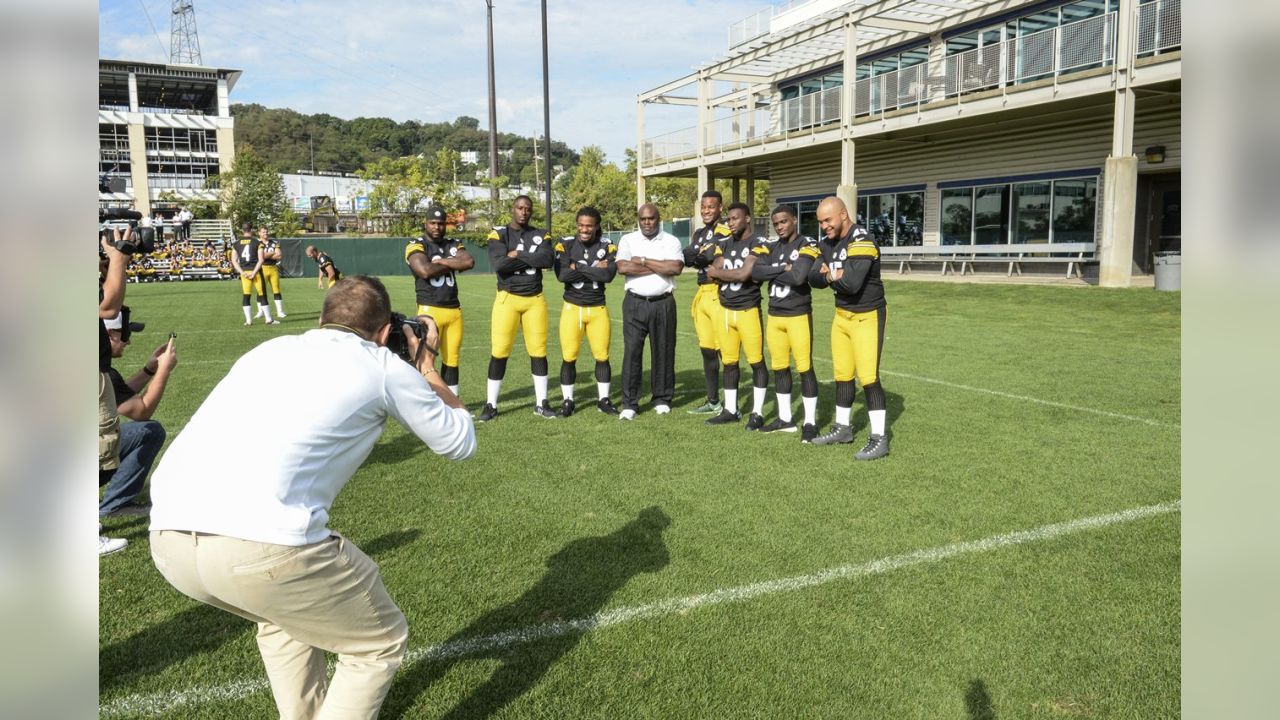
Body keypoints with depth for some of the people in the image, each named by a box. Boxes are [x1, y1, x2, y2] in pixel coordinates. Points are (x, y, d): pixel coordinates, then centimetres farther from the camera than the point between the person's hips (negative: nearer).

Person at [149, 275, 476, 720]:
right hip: (261, 545, -7)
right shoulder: (384, 366, 12)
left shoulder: (271, 348, 25)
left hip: (167, 537, 7)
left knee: (287, 613, 35)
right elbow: (460, 442, 26)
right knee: (381, 642, 18)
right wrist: (426, 364, 37)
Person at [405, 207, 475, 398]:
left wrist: (441, 261, -10)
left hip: (454, 310, 5)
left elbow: (469, 262, -6)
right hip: (429, 310, -5)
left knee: (452, 359, 10)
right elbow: (425, 271, -20)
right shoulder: (416, 246, -2)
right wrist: (453, 264, -7)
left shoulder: (453, 244, 14)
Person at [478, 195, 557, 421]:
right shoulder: (499, 234, -1)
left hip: (535, 300, 3)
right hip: (508, 298, -3)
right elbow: (499, 265, -18)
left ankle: (541, 403, 16)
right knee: (499, 352, -2)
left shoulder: (540, 235, 7)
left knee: (539, 351, 5)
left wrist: (518, 256, -13)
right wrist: (532, 259, -12)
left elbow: (549, 260, -12)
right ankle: (491, 405, 8)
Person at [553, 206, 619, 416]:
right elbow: (562, 275, -18)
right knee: (569, 357, 2)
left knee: (602, 356, 5)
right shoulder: (566, 245, -3)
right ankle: (567, 401, 15)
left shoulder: (607, 247, -1)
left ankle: (603, 400, 18)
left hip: (598, 309, 1)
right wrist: (594, 269, -15)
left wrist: (579, 267, -16)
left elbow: (608, 275, -17)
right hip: (572, 308, -1)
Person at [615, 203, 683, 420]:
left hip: (663, 303, 0)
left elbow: (676, 268, -13)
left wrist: (643, 261, -10)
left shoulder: (671, 241, 5)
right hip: (635, 303, 0)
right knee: (632, 351, -4)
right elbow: (623, 267, -12)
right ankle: (629, 403, 1)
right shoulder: (628, 240, 5)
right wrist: (660, 267, -9)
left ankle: (662, 399, 19)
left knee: (663, 351, 6)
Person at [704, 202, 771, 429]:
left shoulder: (757, 246, -8)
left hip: (748, 310, -6)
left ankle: (757, 413, 7)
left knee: (756, 362, 0)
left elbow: (743, 275, -18)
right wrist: (735, 274, -12)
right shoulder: (724, 245, 13)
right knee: (729, 362, 12)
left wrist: (719, 272, -4)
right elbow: (713, 273, 1)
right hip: (725, 310, 7)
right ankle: (730, 410, 22)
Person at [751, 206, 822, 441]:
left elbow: (798, 276, -22)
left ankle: (810, 422, 4)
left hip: (798, 315, -7)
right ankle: (785, 419, 23)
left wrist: (771, 273, -8)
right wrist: (782, 269, -13)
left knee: (805, 368, -4)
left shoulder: (808, 245, -8)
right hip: (774, 316, 7)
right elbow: (755, 271, -2)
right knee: (779, 368, 12)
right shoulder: (773, 248, 12)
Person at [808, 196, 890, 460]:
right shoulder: (827, 243, 5)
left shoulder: (861, 242, -22)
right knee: (843, 375, 15)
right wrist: (833, 276, -20)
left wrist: (830, 275, -11)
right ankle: (843, 428, 28)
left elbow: (852, 283, -31)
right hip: (842, 315, 8)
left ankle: (879, 439, -3)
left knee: (868, 377, -9)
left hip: (867, 316, -8)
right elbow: (814, 278, 2)